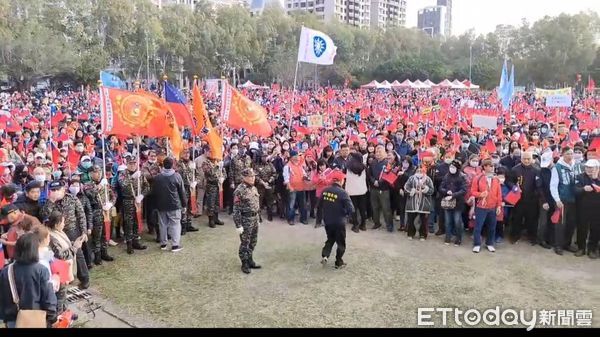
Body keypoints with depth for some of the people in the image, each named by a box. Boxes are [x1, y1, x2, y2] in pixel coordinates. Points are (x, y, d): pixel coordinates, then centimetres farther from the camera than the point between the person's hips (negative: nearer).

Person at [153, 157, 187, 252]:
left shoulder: (157, 178, 1)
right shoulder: (177, 176, -9)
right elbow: (182, 192, -5)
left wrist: (156, 204, 17)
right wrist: (184, 205, 5)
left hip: (161, 205, 3)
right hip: (174, 205, -3)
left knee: (163, 224, 12)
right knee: (175, 224, 2)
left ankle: (163, 244, 20)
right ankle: (175, 245, 0)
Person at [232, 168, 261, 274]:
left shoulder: (254, 188, 8)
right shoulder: (239, 191, -18)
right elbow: (236, 209, -18)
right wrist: (238, 225, -19)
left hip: (255, 218, 8)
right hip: (246, 220, -8)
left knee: (253, 242, 17)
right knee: (245, 243, 5)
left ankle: (250, 261, 32)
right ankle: (244, 264, 18)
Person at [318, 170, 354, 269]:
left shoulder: (325, 190, -5)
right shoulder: (343, 193, -21)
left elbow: (320, 204, 9)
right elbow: (351, 209, -22)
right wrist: (346, 214, -2)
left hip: (327, 221, 5)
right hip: (339, 222, -5)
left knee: (330, 239, 25)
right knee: (341, 243, 14)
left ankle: (324, 255, 8)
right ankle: (339, 263, 22)